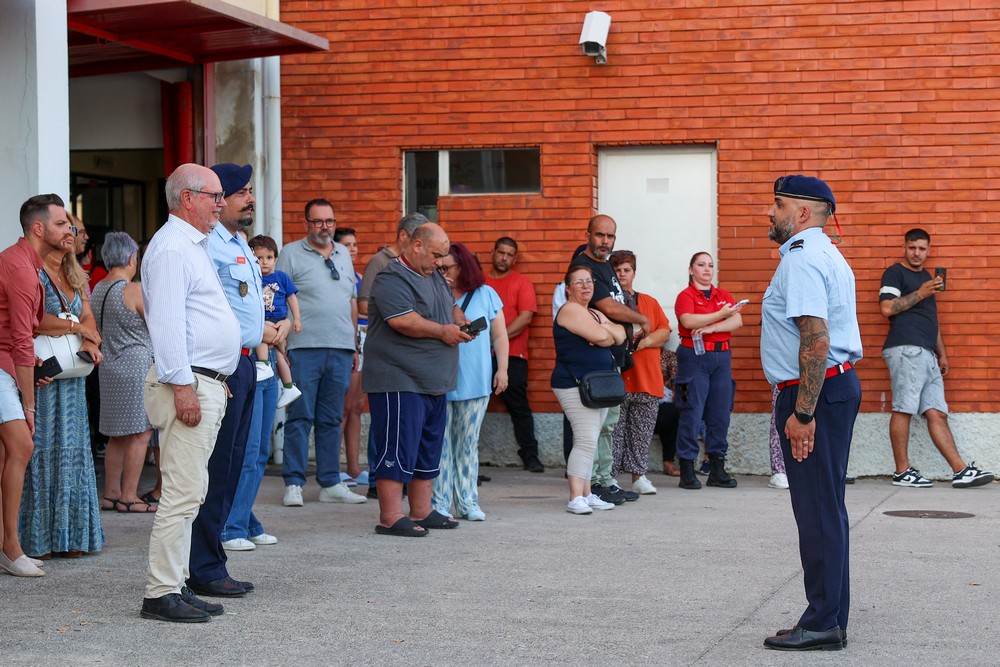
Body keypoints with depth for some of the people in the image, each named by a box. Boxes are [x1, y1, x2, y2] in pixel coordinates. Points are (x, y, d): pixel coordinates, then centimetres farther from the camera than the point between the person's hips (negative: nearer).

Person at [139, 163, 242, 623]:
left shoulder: (194, 246, 21)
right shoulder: (171, 248, -12)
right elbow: (166, 322, -20)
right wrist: (183, 386, -24)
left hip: (207, 384, 11)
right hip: (188, 383, -11)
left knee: (189, 494, 12)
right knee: (181, 493, -11)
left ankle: (175, 586, 17)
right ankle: (161, 594, -8)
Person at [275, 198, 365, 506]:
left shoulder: (344, 255, 17)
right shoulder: (290, 254, 1)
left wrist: (354, 345, 17)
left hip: (340, 350, 5)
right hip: (304, 348, -5)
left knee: (331, 420, 9)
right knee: (300, 417, -4)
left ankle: (331, 483, 13)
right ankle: (293, 484, 0)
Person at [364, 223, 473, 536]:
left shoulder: (434, 276, 18)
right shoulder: (392, 279, -13)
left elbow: (451, 306, 30)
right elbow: (402, 320, -26)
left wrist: (461, 321, 6)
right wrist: (442, 331, -15)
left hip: (434, 382, 10)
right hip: (399, 382, -10)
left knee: (428, 449, 14)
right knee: (398, 449, -9)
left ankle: (422, 512, 23)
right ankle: (390, 518, -6)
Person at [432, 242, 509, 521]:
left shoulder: (486, 295, 7)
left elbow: (499, 335, 9)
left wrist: (502, 368, 0)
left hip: (475, 381, 1)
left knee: (468, 443, 7)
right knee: (440, 443, -1)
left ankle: (468, 501, 13)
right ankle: (439, 503, 4)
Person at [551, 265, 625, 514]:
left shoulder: (595, 314, 21)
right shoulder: (570, 310, -9)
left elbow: (620, 336, 9)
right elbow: (599, 336, -20)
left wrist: (606, 329, -10)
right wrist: (609, 333, 2)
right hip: (575, 384, -9)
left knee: (589, 442, 10)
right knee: (586, 441, -16)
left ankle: (587, 494, 14)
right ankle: (575, 498, -18)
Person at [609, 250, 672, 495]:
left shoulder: (649, 302, 18)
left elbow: (665, 332, 9)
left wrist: (644, 341, -8)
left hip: (647, 380, 3)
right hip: (614, 378, -3)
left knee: (642, 431, 5)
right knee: (613, 430, -4)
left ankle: (639, 476, 11)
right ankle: (609, 477, 0)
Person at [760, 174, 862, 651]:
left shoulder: (801, 260, -15)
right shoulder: (827, 256, 19)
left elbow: (816, 340, -24)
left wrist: (803, 413, -24)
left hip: (813, 393, -11)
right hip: (840, 384, 11)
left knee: (817, 511, -6)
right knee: (827, 508, 14)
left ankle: (822, 624, -2)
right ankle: (832, 619, 20)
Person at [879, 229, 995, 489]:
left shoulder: (927, 277, 27)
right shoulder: (895, 273, 3)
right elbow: (887, 308, -11)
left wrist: (942, 354, 26)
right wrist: (920, 294, -12)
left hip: (927, 354, 8)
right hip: (906, 350, -8)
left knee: (936, 413, 2)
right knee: (903, 409, -9)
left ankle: (960, 471, -4)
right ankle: (902, 472, -7)